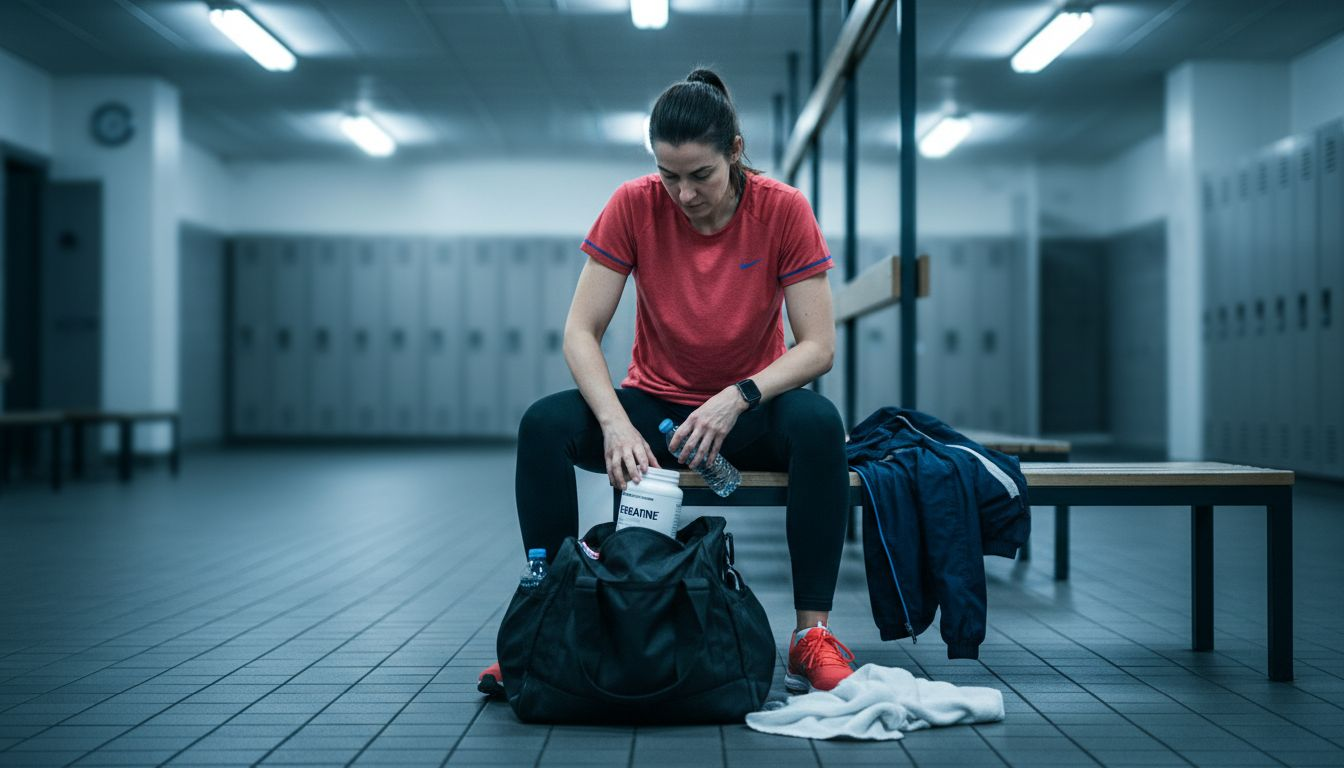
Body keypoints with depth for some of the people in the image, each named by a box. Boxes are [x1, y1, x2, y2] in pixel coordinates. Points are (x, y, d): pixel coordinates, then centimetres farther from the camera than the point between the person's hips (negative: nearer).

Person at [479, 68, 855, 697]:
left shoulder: (783, 210, -13)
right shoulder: (634, 206, -11)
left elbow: (818, 345, -14)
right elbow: (581, 332, -13)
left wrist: (738, 398, -31)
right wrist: (616, 422, -31)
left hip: (749, 411, -1)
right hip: (656, 404, 1)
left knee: (818, 422, -35)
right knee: (543, 424, -27)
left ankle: (811, 639, -30)